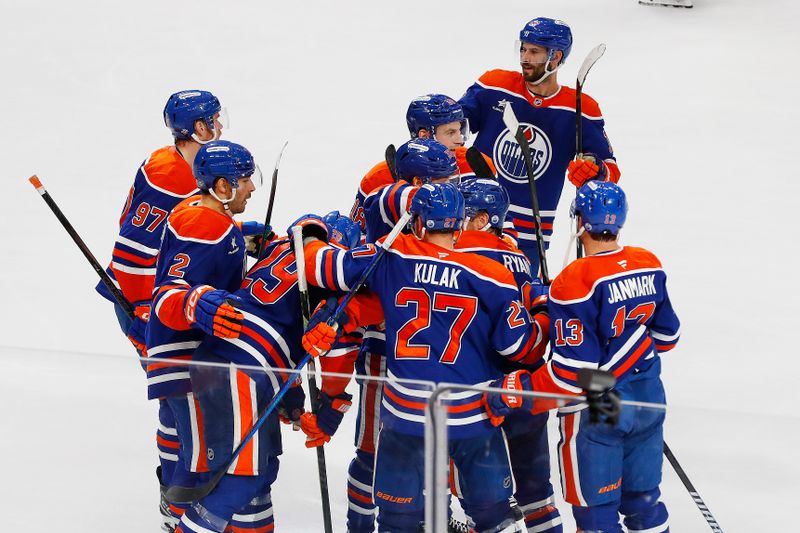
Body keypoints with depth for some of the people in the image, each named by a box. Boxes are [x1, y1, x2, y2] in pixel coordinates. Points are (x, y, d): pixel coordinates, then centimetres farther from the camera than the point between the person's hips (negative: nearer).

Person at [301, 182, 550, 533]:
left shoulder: (391, 257, -6)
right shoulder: (489, 275, -9)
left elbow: (324, 266, 0)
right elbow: (520, 344, -5)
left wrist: (309, 242, 22)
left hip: (406, 412, 1)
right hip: (473, 413, 0)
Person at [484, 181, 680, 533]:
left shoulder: (575, 282, -22)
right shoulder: (649, 266, -2)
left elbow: (574, 371, -23)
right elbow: (666, 336, 10)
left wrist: (516, 392, -17)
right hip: (648, 399, 7)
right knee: (643, 499, 20)